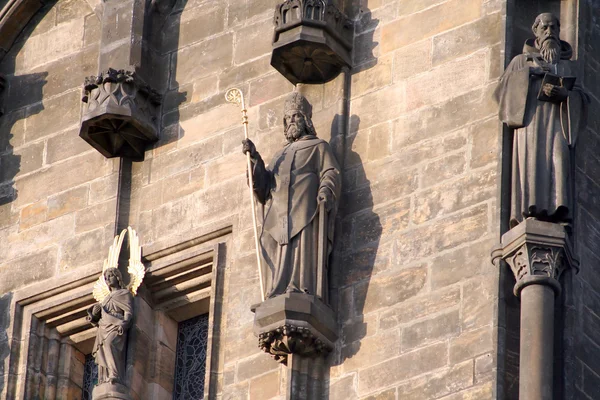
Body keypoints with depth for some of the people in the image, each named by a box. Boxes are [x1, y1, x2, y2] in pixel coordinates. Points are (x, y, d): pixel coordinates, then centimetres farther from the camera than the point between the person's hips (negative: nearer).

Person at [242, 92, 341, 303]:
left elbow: (331, 175, 3)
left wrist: (326, 191, -20)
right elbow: (263, 190, 21)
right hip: (280, 222, 5)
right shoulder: (281, 156, 34)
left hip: (306, 216, -5)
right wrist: (254, 158, 6)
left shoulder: (318, 147, 21)